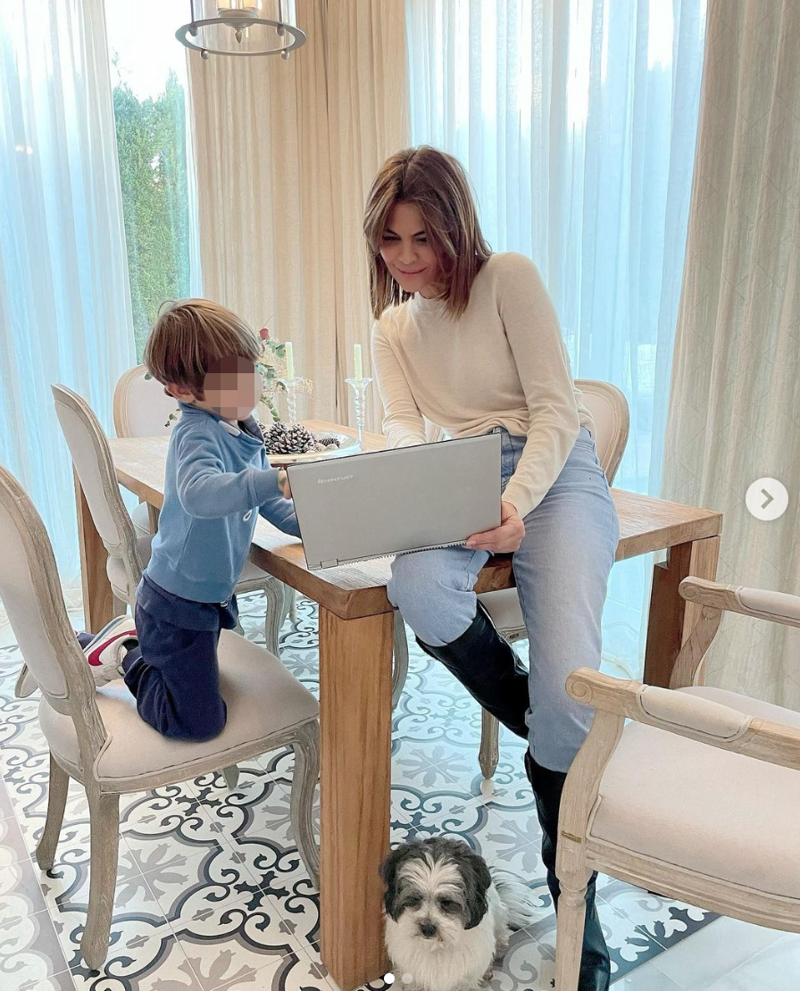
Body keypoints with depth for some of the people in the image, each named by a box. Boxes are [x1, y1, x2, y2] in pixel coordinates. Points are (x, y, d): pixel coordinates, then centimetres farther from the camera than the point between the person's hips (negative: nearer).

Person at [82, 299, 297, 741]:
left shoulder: (245, 428, 2)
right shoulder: (196, 434, -26)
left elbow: (265, 500, 14)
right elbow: (199, 493, -48)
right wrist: (276, 481, -58)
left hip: (208, 596, 9)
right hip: (178, 602, -9)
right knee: (200, 721, -1)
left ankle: (130, 640, 34)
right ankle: (123, 654, 14)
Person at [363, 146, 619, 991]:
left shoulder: (508, 278, -1)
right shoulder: (391, 327, 16)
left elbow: (556, 411, -8)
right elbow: (402, 427, 4)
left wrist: (517, 506, -24)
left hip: (553, 472, -3)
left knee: (569, 684, -23)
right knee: (416, 586, -35)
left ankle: (573, 899, 3)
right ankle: (532, 715, -4)